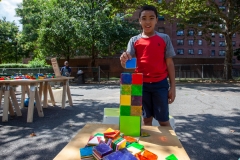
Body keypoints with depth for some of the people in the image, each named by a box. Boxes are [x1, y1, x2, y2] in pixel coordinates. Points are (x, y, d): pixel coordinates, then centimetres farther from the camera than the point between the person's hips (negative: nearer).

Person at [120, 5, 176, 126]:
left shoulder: (164, 38, 2)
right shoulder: (134, 40, 3)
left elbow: (169, 63, 3)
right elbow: (127, 64, -5)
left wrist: (172, 86, -1)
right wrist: (124, 59, -30)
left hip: (160, 84, -1)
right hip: (141, 84, 1)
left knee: (163, 120, 4)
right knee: (146, 118, 12)